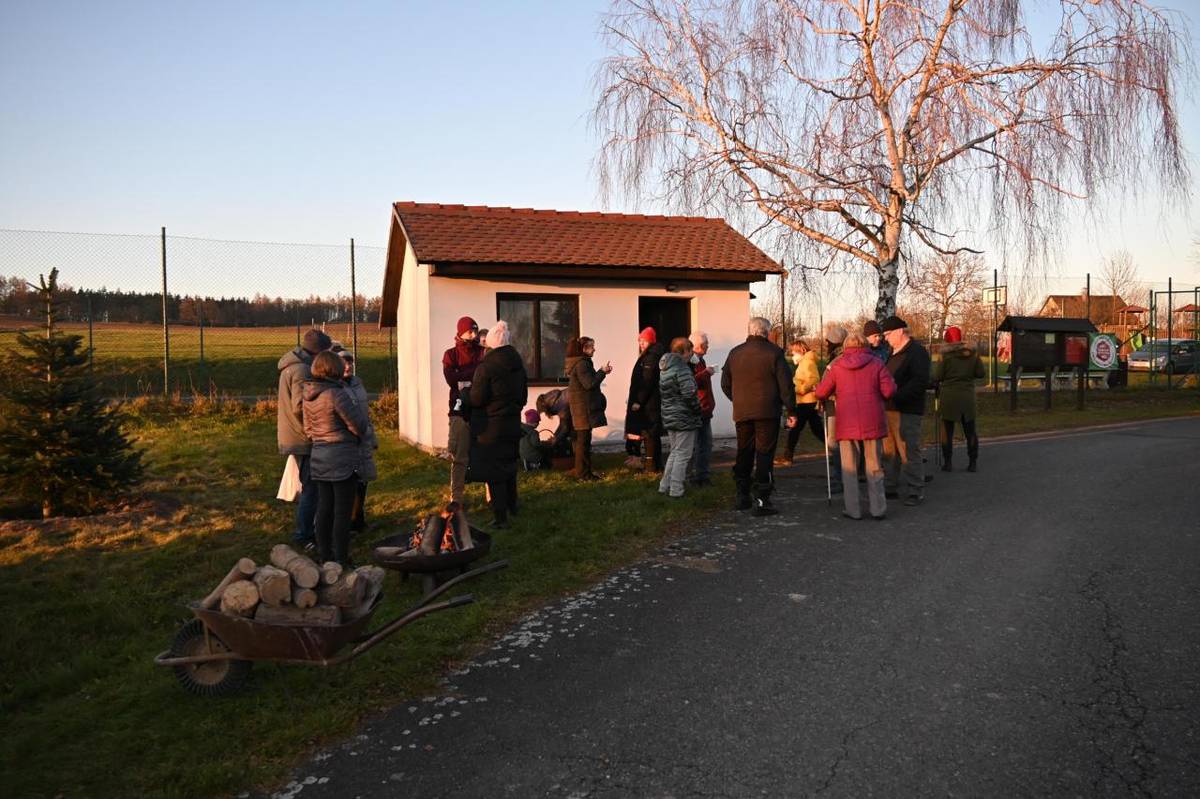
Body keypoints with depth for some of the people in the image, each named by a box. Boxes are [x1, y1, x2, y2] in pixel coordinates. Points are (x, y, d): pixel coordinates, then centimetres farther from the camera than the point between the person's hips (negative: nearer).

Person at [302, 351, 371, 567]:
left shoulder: (308, 396, 6)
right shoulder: (337, 394, -18)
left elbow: (308, 429, 16)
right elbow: (359, 427, -13)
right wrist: (361, 409, 6)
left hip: (319, 457, 7)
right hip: (343, 458, -7)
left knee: (324, 508, 15)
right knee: (342, 511, 1)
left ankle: (324, 555, 23)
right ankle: (341, 559, 6)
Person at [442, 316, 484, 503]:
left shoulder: (484, 353, 9)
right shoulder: (451, 354, 7)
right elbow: (451, 378, -10)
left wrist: (463, 377, -13)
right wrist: (476, 369, -9)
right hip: (461, 411, -1)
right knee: (459, 457, 1)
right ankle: (456, 498, 7)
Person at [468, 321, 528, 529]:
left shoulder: (485, 367, -17)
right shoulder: (518, 365, 5)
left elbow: (477, 399, -16)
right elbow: (524, 395, 13)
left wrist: (467, 392, 3)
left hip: (490, 427, -7)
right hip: (513, 424, 7)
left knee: (493, 472, 0)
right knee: (509, 465, 22)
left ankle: (500, 517, 2)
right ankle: (511, 506, 37)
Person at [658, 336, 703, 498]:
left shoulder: (664, 369, 10)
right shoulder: (682, 369, -17)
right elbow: (690, 395, -20)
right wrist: (699, 413, -8)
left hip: (669, 417, 8)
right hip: (684, 418, -8)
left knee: (674, 452, 19)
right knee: (682, 454, 1)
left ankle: (665, 486, 21)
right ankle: (676, 490, 4)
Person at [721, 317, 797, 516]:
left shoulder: (735, 353, 7)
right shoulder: (773, 352, -6)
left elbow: (725, 384, 13)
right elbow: (785, 384, -8)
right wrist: (791, 410, -1)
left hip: (741, 413, 4)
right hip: (767, 413, -4)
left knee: (744, 454, 15)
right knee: (764, 455, -1)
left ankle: (742, 496, 21)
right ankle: (761, 500, -5)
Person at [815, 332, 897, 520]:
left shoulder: (836, 366, 4)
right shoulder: (876, 363, 3)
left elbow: (821, 393, 3)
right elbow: (889, 391, -4)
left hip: (846, 422, 0)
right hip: (872, 422, 1)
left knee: (849, 466, 5)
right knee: (873, 465, 8)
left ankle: (853, 509, 5)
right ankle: (878, 508, 9)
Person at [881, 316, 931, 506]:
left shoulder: (917, 352, -10)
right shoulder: (894, 353, 19)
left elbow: (920, 381, -20)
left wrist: (896, 396, -25)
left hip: (907, 411, -9)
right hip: (891, 408, 9)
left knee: (909, 451, -4)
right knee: (889, 451, 13)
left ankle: (915, 492, 4)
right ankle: (890, 487, 23)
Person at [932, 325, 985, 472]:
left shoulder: (945, 355, -8)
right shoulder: (972, 354, 2)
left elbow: (937, 377, -10)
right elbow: (981, 373, 3)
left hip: (949, 397, -3)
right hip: (967, 396, 3)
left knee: (947, 430, 5)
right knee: (970, 431, 11)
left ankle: (947, 463, 5)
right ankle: (973, 463, 13)